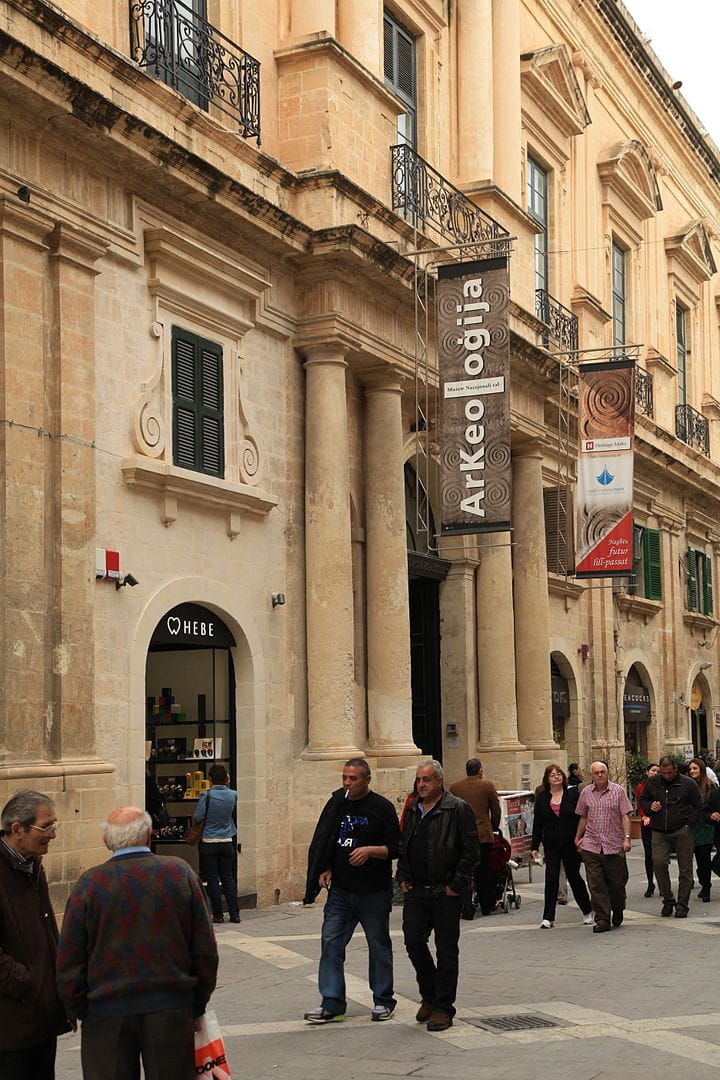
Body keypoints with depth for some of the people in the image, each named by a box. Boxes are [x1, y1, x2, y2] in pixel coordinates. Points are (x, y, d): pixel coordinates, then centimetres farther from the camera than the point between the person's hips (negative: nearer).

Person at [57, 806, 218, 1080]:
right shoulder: (180, 873, -4)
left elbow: (69, 963, -4)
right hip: (172, 1011, 1)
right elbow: (206, 951, 1)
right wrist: (198, 1006, 11)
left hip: (107, 1016, -1)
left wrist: (80, 1012, 10)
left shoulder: (90, 883, -8)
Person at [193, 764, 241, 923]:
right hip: (227, 842, 4)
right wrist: (227, 785, 18)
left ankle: (218, 914, 4)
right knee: (228, 878, 11)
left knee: (212, 880, 4)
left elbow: (197, 817, -12)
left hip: (209, 843, -3)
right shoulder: (233, 795, -1)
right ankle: (234, 913, 9)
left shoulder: (206, 795, -13)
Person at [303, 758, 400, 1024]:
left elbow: (394, 848, -7)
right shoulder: (336, 802, 6)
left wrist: (370, 850, -23)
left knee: (379, 946, 7)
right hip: (340, 889, 4)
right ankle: (332, 1004, 2)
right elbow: (323, 841, 15)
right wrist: (325, 870, 2)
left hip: (373, 892, -4)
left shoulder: (382, 807, -7)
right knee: (331, 944, -2)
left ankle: (383, 1001, 20)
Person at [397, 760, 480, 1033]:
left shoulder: (457, 810, -8)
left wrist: (457, 885, -12)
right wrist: (403, 877, 11)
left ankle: (443, 1008, 10)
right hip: (415, 891, 6)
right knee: (413, 941, 2)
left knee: (446, 950, 2)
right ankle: (429, 996, 22)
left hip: (445, 893, -6)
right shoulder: (413, 810, 13)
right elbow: (403, 847, 23)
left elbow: (471, 852, -10)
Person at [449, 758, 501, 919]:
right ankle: (487, 906, 22)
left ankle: (467, 909, -2)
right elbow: (496, 811, 3)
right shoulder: (488, 786, -4)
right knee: (483, 872, 13)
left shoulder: (454, 787, 1)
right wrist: (494, 828, 20)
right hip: (483, 836, 0)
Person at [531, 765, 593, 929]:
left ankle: (587, 912, 26)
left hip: (571, 844, -1)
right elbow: (537, 824, 7)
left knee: (574, 877, 8)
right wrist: (535, 846, 3)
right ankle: (548, 918, 0)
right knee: (551, 879, -3)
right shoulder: (541, 798, 5)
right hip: (551, 846, 2)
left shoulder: (573, 794, -2)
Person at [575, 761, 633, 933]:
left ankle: (618, 911, 33)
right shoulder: (586, 793, 7)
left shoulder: (618, 791, -1)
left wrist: (627, 837, -13)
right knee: (596, 885, -2)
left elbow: (625, 816, -3)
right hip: (591, 846, 2)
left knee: (617, 882, 7)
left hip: (614, 845, -2)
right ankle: (602, 919, 3)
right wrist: (578, 838, 17)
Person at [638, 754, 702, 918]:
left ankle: (682, 905, 11)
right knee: (659, 863, -14)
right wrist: (650, 807, -1)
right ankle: (668, 901, 2)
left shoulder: (688, 784, 1)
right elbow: (643, 800, 21)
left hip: (682, 832, -2)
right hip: (659, 833, 2)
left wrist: (689, 824, -3)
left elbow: (698, 806, 6)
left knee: (685, 869, 0)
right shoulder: (652, 783, 8)